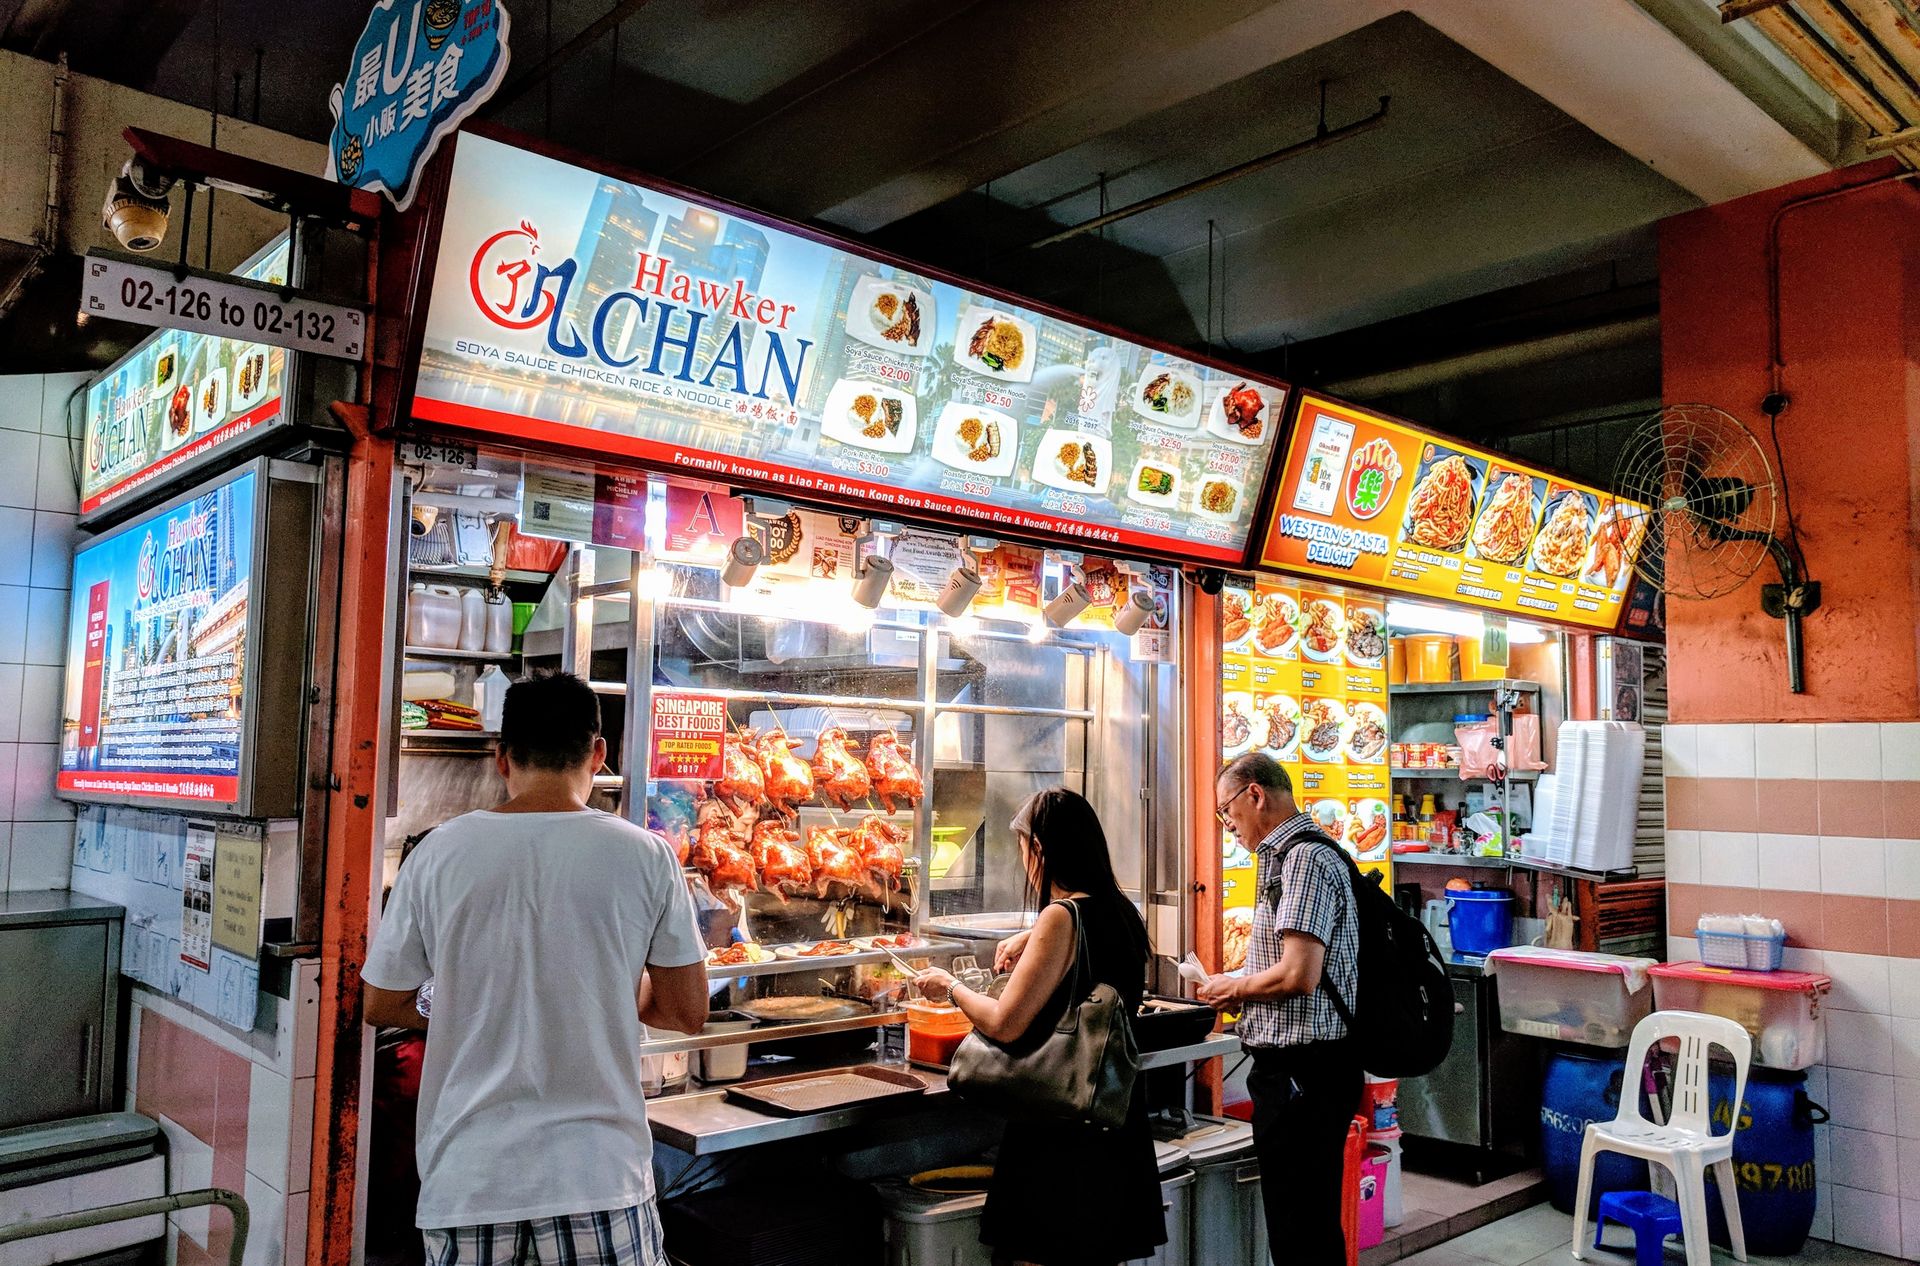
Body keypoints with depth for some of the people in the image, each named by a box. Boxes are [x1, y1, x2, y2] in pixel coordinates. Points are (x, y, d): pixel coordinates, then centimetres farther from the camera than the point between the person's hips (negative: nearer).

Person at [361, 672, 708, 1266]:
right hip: (599, 1174, -1)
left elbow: (381, 1007, 5)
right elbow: (688, 1013, -2)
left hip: (465, 1177, 2)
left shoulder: (439, 853, -6)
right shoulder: (644, 855, -9)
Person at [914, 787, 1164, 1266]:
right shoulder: (1121, 912, 5)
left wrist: (950, 986, -6)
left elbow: (1004, 1024, -21)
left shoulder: (1061, 918, -19)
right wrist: (1032, 938, 29)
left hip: (1061, 1130, -8)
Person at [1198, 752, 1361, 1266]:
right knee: (1311, 1221, 19)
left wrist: (1233, 987, -9)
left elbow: (1298, 974, -24)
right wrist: (1240, 987, 12)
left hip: (1302, 1068, -10)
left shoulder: (1305, 858, -16)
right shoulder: (1287, 855, 15)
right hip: (1294, 1063, 10)